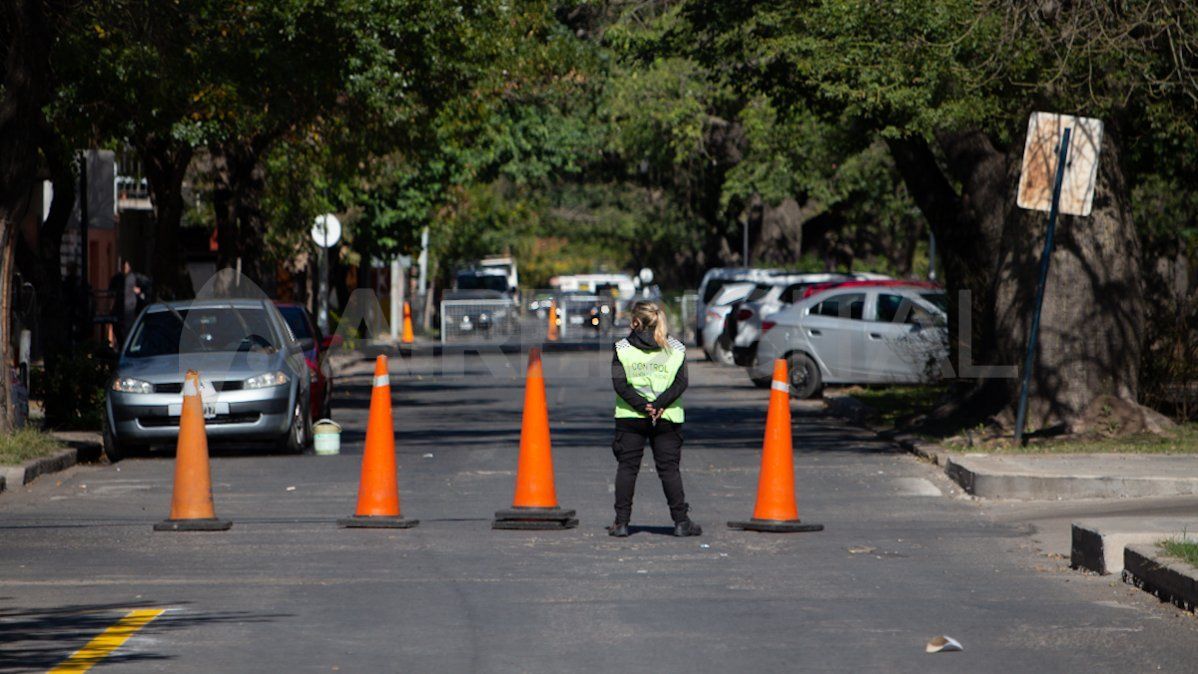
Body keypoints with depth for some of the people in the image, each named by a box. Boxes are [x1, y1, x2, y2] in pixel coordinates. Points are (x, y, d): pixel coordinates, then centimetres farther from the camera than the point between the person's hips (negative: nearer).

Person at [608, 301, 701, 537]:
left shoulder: (622, 348, 1)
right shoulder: (676, 348, 5)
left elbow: (619, 383, -8)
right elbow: (681, 382, -4)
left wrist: (642, 405, -12)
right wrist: (659, 405, -11)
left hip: (630, 418, -1)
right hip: (667, 418, 1)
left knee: (627, 467, 4)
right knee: (669, 468, 5)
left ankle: (621, 522, 1)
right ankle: (681, 521, 3)